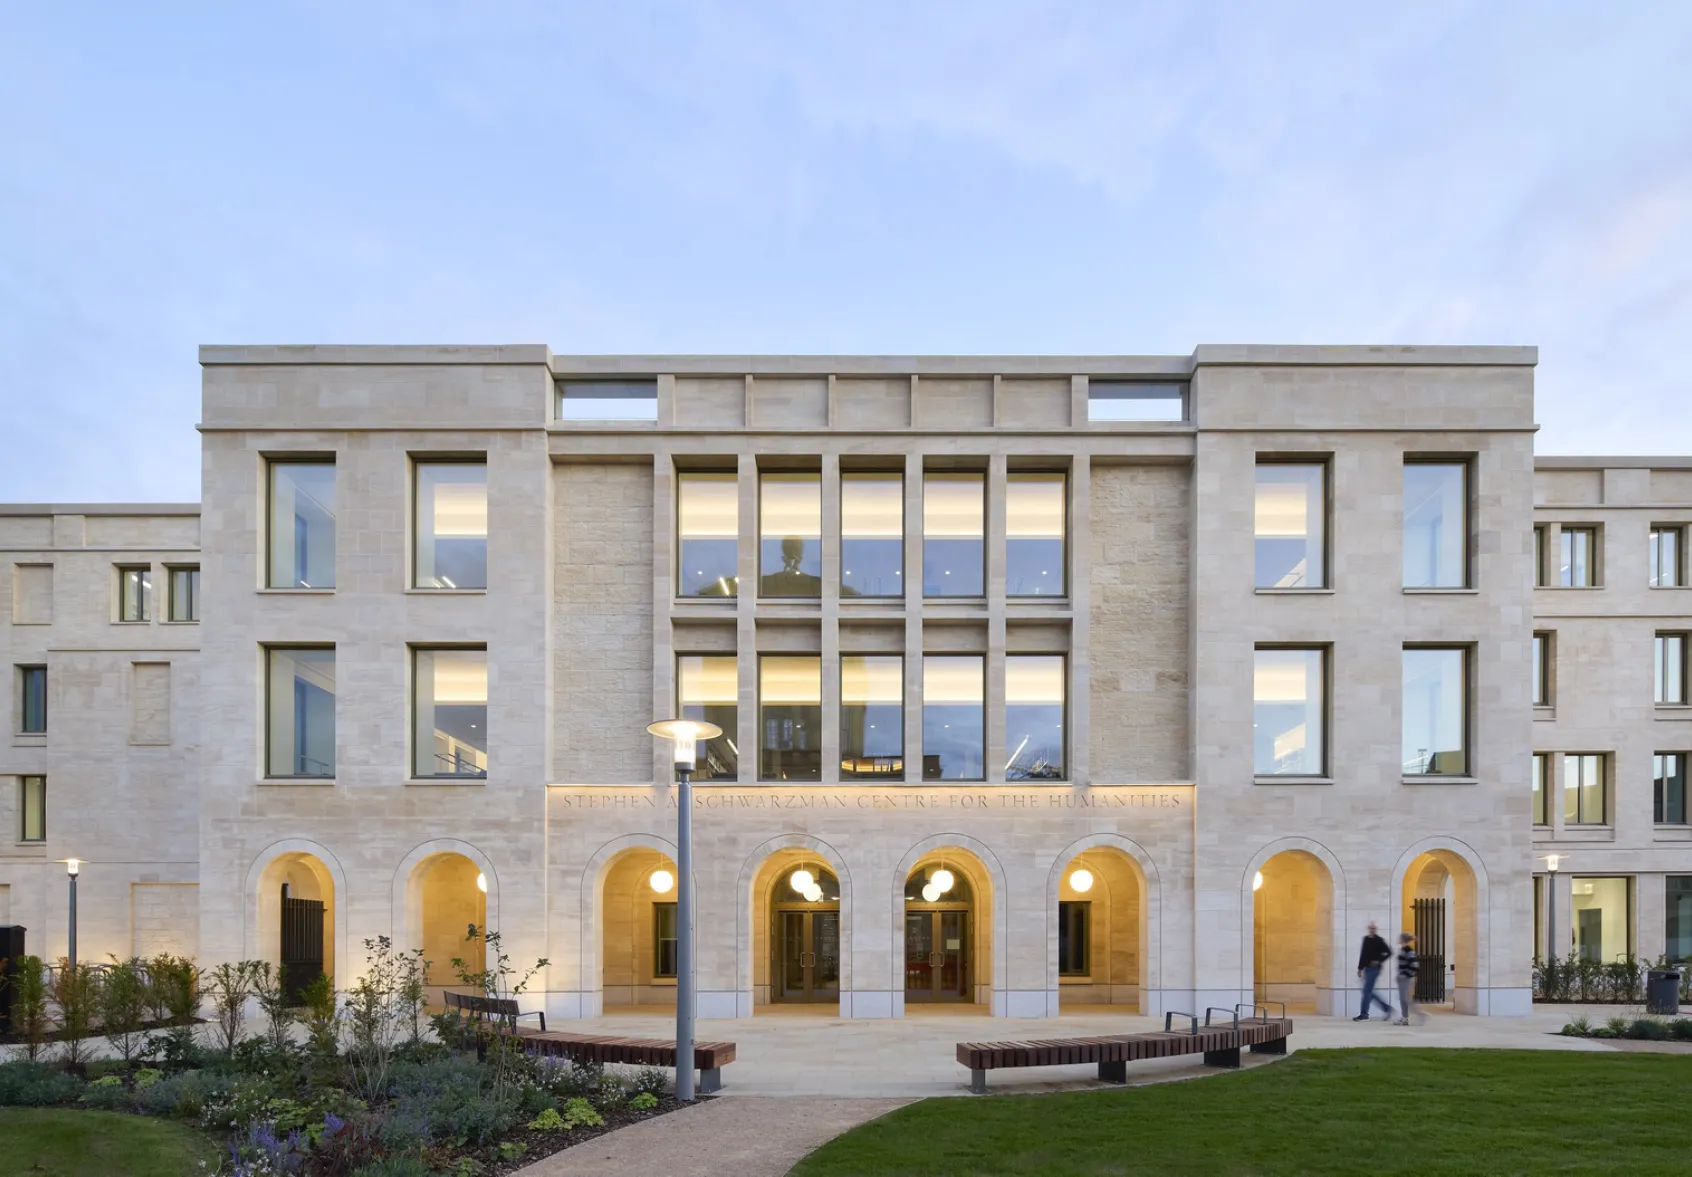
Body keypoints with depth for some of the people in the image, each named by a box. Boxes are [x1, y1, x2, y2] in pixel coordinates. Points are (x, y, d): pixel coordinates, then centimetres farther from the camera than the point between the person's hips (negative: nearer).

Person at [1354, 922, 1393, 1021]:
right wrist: (1360, 968, 16)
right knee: (1369, 992, 9)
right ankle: (1387, 1008, 21)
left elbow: (1389, 953, -9)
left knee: (1367, 991, -7)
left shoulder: (1379, 941, -7)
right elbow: (1363, 954, 17)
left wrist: (1379, 961, -14)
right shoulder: (1366, 939, 13)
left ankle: (1364, 1014, -1)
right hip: (1367, 968, 8)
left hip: (1374, 969, -8)